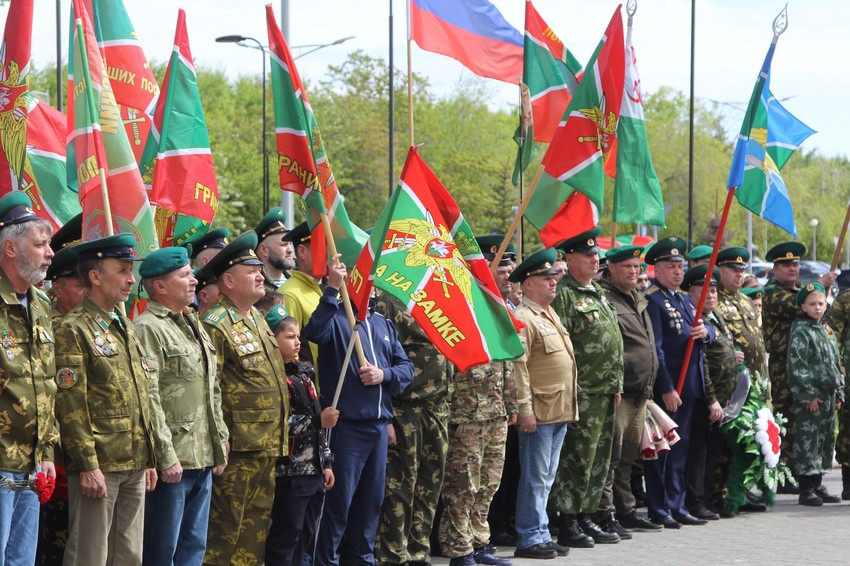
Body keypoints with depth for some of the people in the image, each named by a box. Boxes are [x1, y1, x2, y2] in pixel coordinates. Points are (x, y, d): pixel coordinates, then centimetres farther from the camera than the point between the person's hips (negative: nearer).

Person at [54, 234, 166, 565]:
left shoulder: (126, 328, 17)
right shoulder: (74, 330, -10)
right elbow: (70, 405, -15)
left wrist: (149, 457, 18)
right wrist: (88, 465, -19)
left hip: (135, 467, 8)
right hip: (99, 467, -8)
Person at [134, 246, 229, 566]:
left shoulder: (194, 326, 18)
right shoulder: (148, 328, -11)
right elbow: (149, 398, -18)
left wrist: (220, 446, 18)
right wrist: (166, 456, -20)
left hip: (204, 459, 9)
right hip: (173, 461, -9)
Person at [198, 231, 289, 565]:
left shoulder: (258, 320, 17)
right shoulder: (215, 326, -13)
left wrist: (280, 436, 22)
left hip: (267, 447, 9)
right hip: (237, 449, -9)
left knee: (257, 525, 13)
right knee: (225, 527, -3)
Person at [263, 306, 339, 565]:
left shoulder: (303, 374, 16)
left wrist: (327, 463, 18)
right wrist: (317, 421, -20)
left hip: (314, 472, 8)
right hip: (290, 473, -8)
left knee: (306, 535, 12)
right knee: (285, 537, -4)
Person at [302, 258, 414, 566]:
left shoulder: (383, 324, 17)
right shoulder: (335, 318, -3)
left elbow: (406, 367, 13)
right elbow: (315, 332, -26)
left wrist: (384, 374, -7)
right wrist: (333, 288, -27)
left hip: (378, 423, 6)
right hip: (346, 423, -6)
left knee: (372, 497, 13)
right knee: (339, 498, -4)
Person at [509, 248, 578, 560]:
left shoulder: (551, 315, 18)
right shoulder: (523, 319, -13)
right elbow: (518, 367, -18)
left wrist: (569, 405, 20)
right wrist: (524, 409, -21)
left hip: (560, 412, 9)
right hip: (539, 413, -9)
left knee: (546, 478, 13)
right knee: (535, 478, -4)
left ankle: (542, 534, 19)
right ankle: (530, 539, 1)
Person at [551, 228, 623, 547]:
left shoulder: (598, 292, 18)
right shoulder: (564, 294, -11)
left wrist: (616, 386, 18)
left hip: (606, 392, 9)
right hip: (584, 392, -9)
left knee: (600, 459, 11)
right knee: (578, 458, -6)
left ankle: (587, 518, 18)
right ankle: (568, 525, -2)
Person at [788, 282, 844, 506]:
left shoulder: (826, 331, 16)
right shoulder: (801, 332, -9)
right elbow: (796, 366, -15)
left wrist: (839, 391, 15)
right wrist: (808, 395, -18)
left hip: (828, 395, 8)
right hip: (810, 397, -8)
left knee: (826, 440, 12)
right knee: (808, 441, -7)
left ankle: (817, 485, 20)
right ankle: (806, 490, -4)